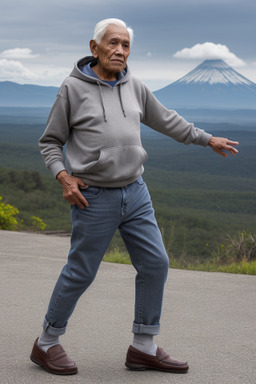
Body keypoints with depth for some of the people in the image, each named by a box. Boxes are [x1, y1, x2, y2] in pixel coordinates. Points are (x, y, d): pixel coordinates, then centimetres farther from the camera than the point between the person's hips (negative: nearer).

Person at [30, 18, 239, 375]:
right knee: (80, 273, 0)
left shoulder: (134, 87, 8)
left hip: (135, 193, 6)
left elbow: (166, 120, 21)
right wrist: (63, 177, -16)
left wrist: (208, 139, 25)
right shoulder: (73, 88, -6)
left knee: (155, 264, 3)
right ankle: (46, 344, 19)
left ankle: (144, 348, 15)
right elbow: (50, 142, 0)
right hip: (94, 199, -5)